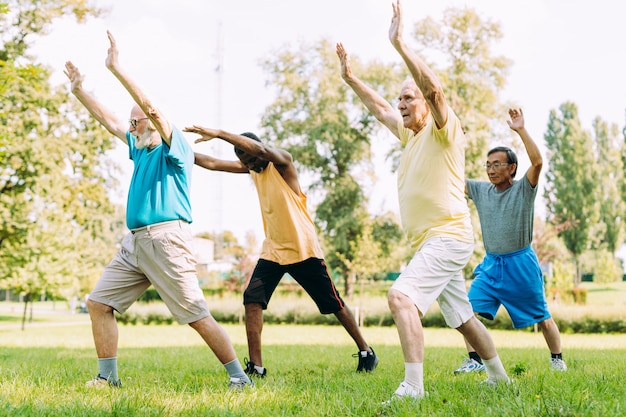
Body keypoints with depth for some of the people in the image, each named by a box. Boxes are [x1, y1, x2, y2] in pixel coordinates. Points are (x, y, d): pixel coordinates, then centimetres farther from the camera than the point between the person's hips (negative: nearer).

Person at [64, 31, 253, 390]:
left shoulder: (176, 147, -5)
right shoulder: (140, 149, 20)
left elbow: (150, 106, -18)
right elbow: (109, 121, 30)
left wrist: (116, 68, -18)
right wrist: (79, 90, 29)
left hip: (166, 240, -9)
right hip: (134, 242, 9)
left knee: (197, 316, -10)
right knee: (99, 303, 5)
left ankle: (240, 378, -3)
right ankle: (108, 377, 12)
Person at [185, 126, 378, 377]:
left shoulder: (283, 161, -14)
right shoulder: (250, 169, 6)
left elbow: (260, 149, -35)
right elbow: (212, 163, 6)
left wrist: (217, 134, -40)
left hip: (303, 250, -6)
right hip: (272, 250, 6)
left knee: (333, 304, 4)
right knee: (252, 299, -13)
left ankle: (366, 352, 22)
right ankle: (256, 366, -11)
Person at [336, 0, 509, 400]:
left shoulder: (445, 129, -8)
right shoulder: (411, 134, 17)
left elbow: (434, 88, -25)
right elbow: (380, 108, 29)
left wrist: (400, 44, -28)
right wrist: (350, 77, 24)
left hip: (448, 236, -10)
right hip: (432, 241, 10)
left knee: (402, 295, -26)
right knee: (463, 316, 19)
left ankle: (413, 387, -28)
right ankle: (499, 376, 33)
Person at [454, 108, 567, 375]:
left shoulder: (523, 189, -7)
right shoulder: (481, 190, 5)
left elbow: (537, 161, -24)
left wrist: (521, 130, -27)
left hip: (520, 263, -4)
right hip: (491, 264, 4)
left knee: (542, 318, 6)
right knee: (470, 310, -12)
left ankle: (557, 359, 25)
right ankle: (475, 360, -6)